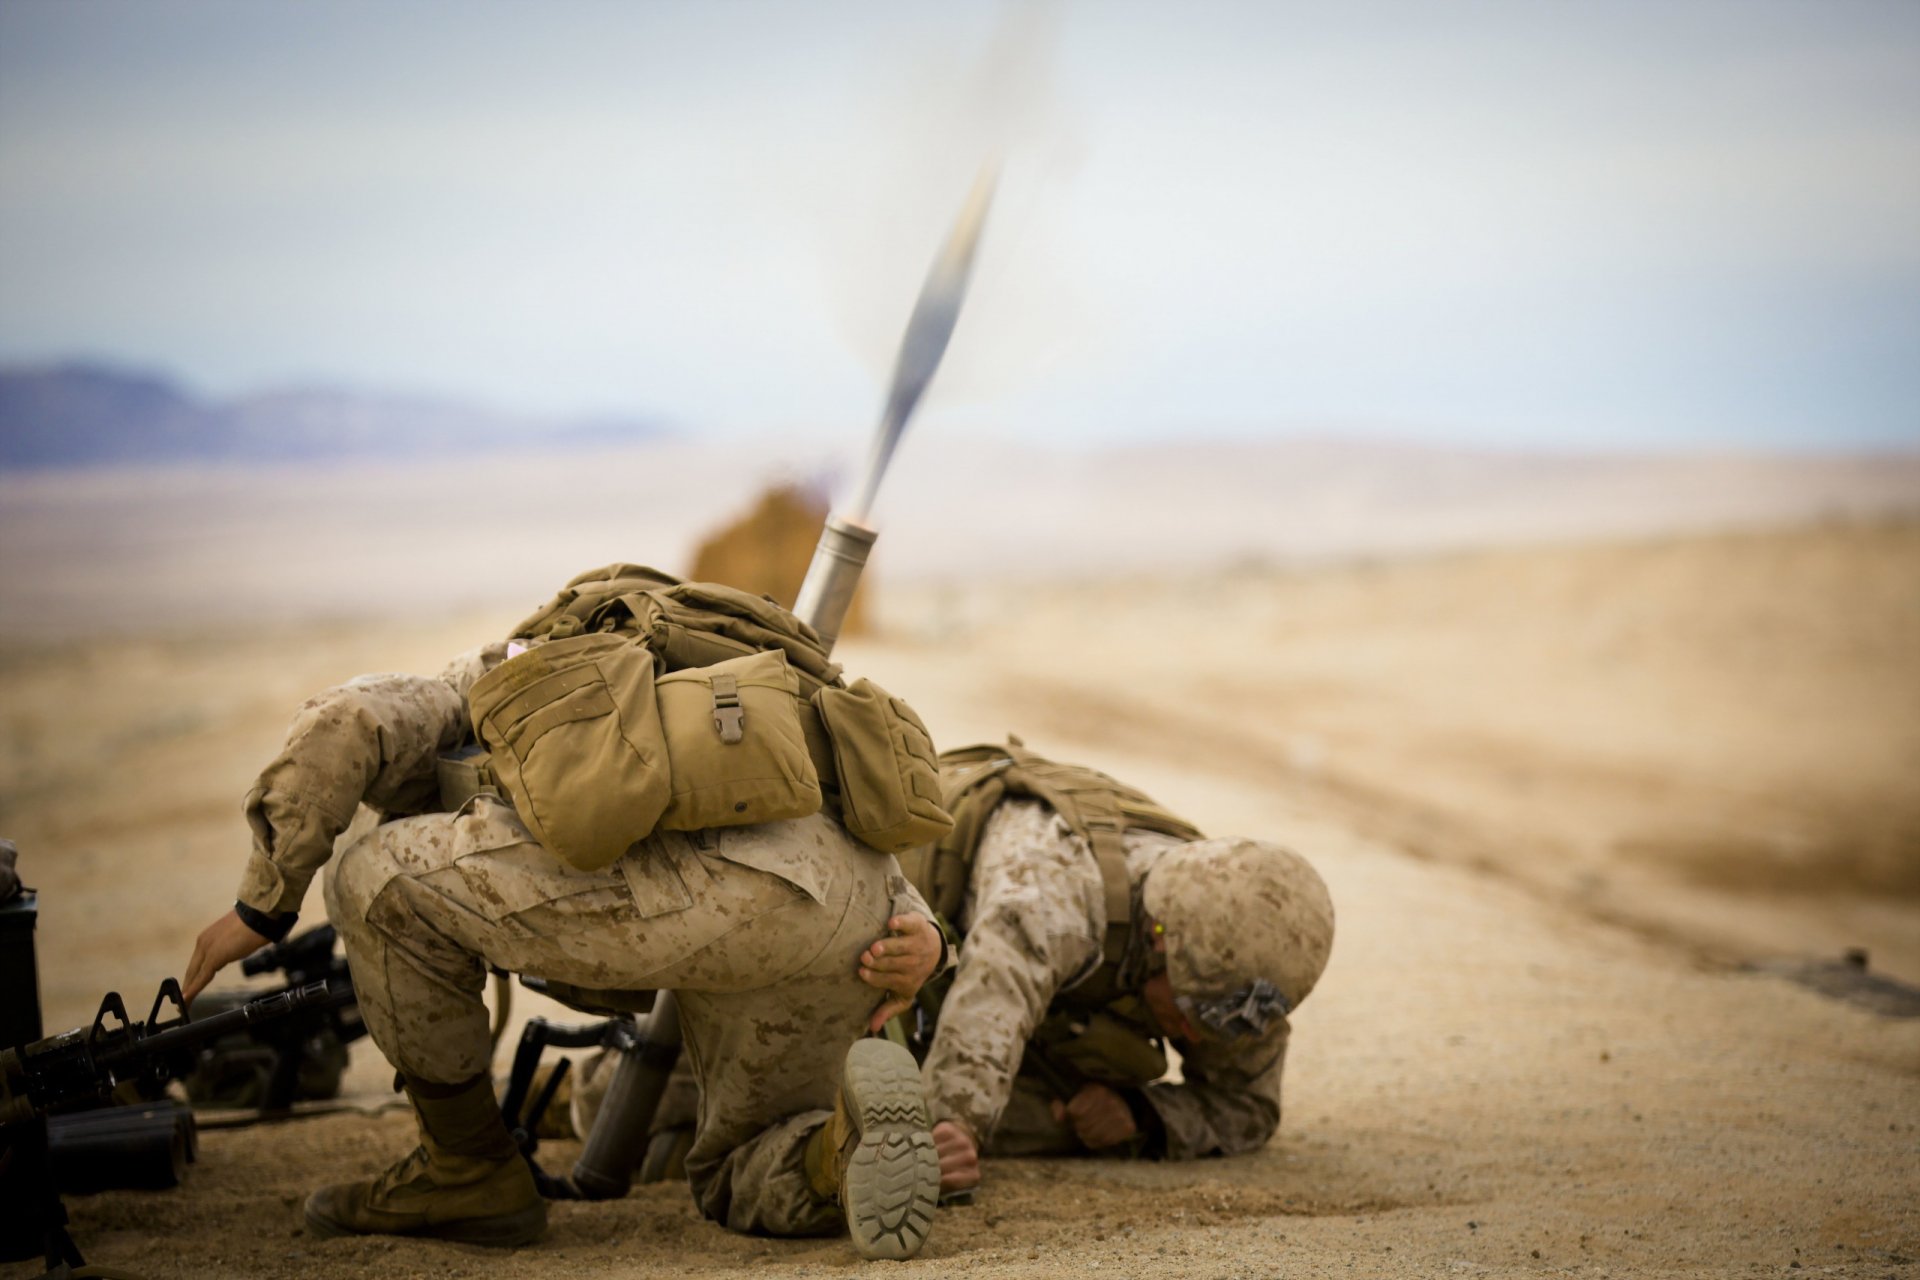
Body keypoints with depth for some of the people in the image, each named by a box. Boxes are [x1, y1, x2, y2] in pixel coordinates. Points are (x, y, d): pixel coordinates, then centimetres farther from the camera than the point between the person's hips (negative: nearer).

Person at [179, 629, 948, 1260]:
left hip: (707, 894, -7)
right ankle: (852, 1137, -7)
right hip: (841, 913, 7)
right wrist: (918, 938, 13)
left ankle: (469, 1171, 19)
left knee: (377, 883, 11)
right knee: (745, 1187, 27)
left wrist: (263, 907, 17)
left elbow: (343, 727, 6)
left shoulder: (462, 702, 30)